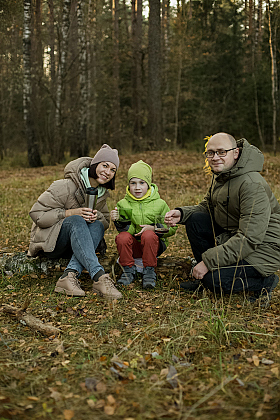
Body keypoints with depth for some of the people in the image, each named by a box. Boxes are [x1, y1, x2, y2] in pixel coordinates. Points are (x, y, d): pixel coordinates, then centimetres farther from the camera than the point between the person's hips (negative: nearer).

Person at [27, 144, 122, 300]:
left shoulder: (102, 193, 4)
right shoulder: (67, 186, -17)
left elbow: (106, 221, 10)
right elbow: (37, 214, -16)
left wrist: (97, 216, -15)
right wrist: (71, 213, -27)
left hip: (71, 247, 6)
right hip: (48, 242, -6)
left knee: (97, 225, -25)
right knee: (76, 220, -35)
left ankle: (70, 276, -40)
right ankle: (99, 276, -50)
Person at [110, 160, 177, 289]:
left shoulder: (159, 204, -1)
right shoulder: (123, 204, 1)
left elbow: (171, 228, 1)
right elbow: (125, 229, -6)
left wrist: (153, 228, -16)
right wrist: (118, 221, -28)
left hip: (153, 245, -1)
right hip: (133, 246, 1)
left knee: (149, 235, -34)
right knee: (122, 237, -30)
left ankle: (149, 272, -18)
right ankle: (128, 270, -9)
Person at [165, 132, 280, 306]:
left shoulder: (252, 184, -27)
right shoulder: (220, 175, 3)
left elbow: (250, 238, -30)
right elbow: (207, 206, 16)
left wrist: (208, 261, -28)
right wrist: (182, 213, -7)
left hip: (262, 248, -9)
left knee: (215, 281, -23)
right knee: (195, 220, -4)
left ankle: (266, 281, 1)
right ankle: (204, 278, 7)